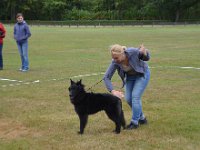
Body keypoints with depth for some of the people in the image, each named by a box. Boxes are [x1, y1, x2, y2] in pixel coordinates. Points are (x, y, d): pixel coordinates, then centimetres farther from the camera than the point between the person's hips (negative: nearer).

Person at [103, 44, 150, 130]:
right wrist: (113, 91, -35)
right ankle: (142, 118, 18)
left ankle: (134, 122, -3)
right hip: (130, 76, 4)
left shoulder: (133, 52, -34)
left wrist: (144, 52, -39)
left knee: (135, 96, -15)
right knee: (129, 99, -3)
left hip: (142, 74, -4)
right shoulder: (115, 62, -26)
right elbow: (106, 77, -22)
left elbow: (147, 58, -15)